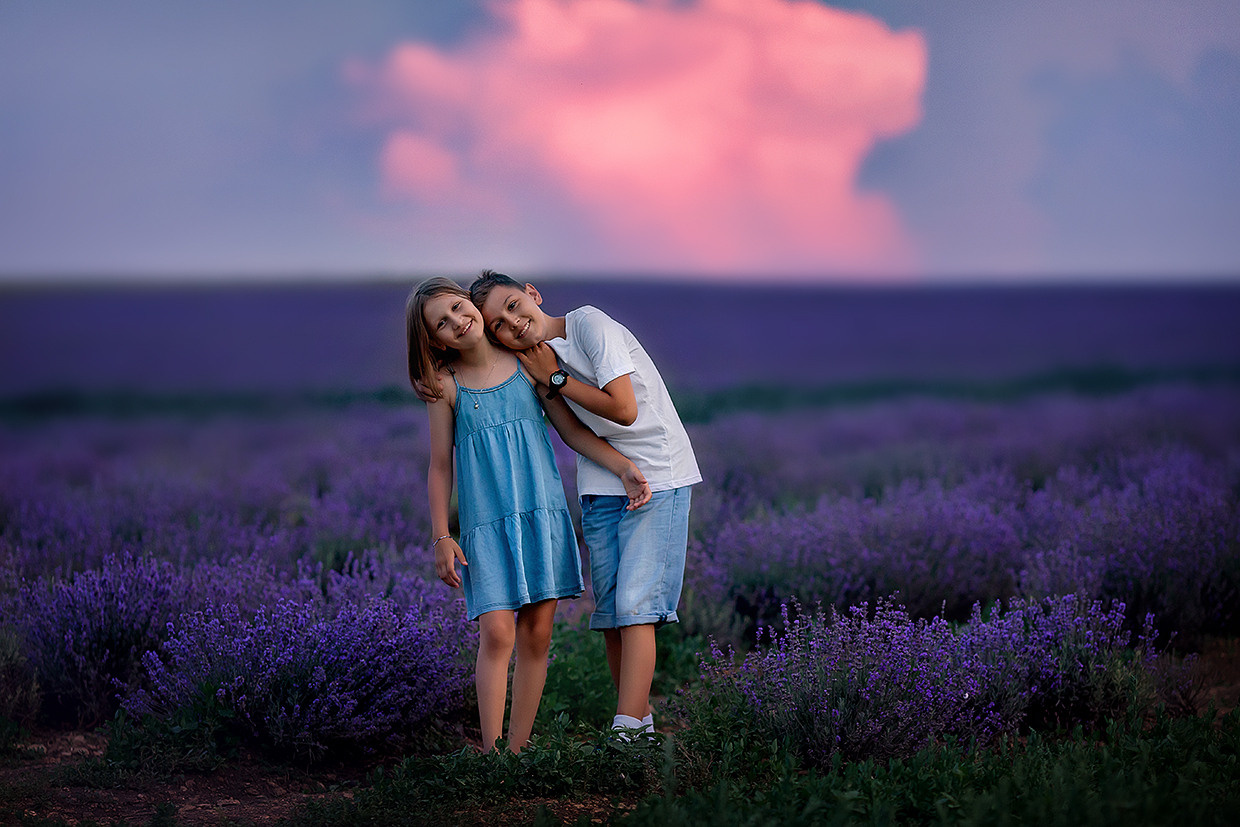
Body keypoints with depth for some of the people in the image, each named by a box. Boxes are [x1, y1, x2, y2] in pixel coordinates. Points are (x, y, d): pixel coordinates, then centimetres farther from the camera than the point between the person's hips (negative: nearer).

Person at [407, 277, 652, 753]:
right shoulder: (446, 386, -1)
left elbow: (572, 430, 8)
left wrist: (625, 469, -2)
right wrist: (441, 539, -2)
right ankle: (491, 753, -9)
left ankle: (518, 750, 8)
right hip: (486, 522, -2)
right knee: (497, 633, -14)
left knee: (536, 634, 0)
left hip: (543, 512, 2)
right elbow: (440, 468, 3)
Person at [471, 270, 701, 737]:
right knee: (610, 614, 4)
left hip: (657, 477, -7)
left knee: (634, 606, -15)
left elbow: (623, 409, -20)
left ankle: (627, 730, -19)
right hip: (600, 488, 7)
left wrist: (554, 379, -14)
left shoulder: (588, 324, -15)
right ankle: (640, 718, 14)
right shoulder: (533, 362, 4)